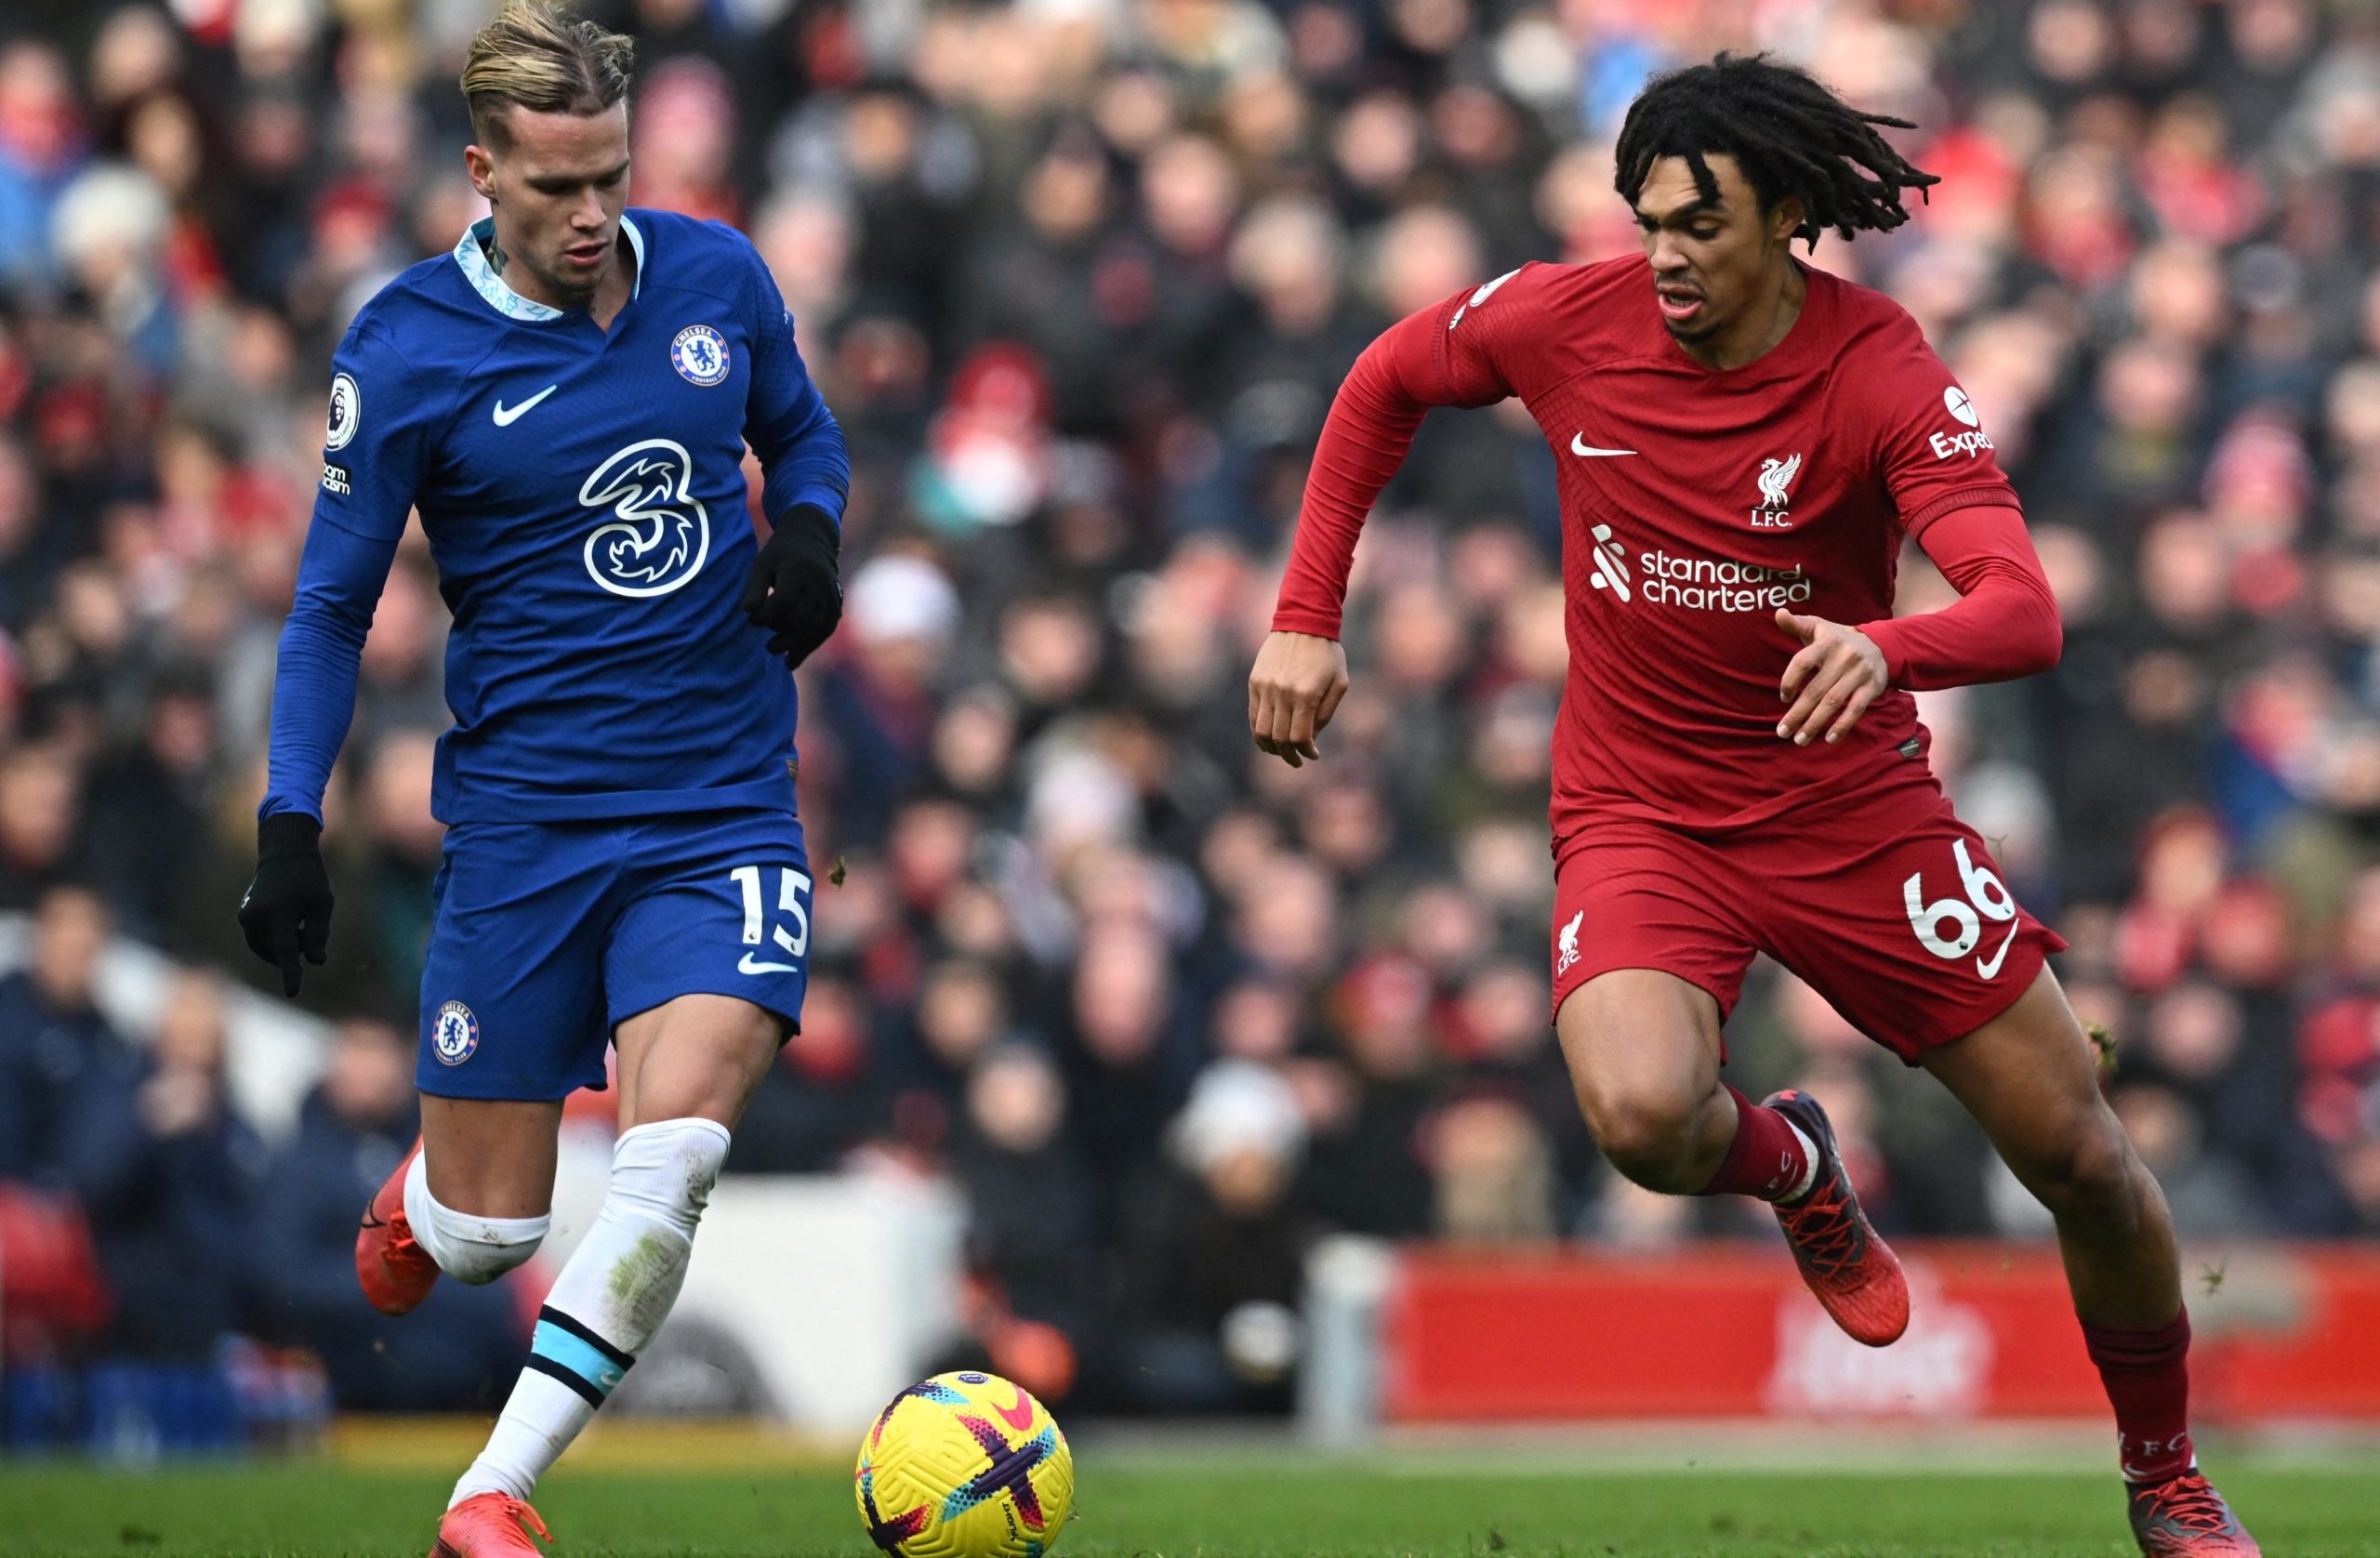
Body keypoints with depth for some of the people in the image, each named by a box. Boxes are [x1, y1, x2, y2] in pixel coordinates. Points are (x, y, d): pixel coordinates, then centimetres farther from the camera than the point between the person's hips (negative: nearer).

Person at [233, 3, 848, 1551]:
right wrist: (291, 826, -9)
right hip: (526, 821, -1)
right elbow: (332, 608, -1)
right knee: (488, 1232, 4)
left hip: (724, 810, 2)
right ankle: (419, 1195, 44)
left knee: (675, 1149, -22)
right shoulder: (404, 351, -8)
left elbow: (803, 433, 21)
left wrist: (807, 530, -2)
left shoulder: (716, 275, 1)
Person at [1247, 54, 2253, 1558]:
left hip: (1855, 808, 0)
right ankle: (1794, 1167, 10)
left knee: (2082, 1159, 1)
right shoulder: (1573, 321, -10)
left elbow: (2025, 616, -31)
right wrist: (1306, 620, 5)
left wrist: (1885, 649, -52)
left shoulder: (1884, 376, -19)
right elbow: (1386, 383, 10)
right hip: (1640, 806, 1)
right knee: (1645, 1116, -30)